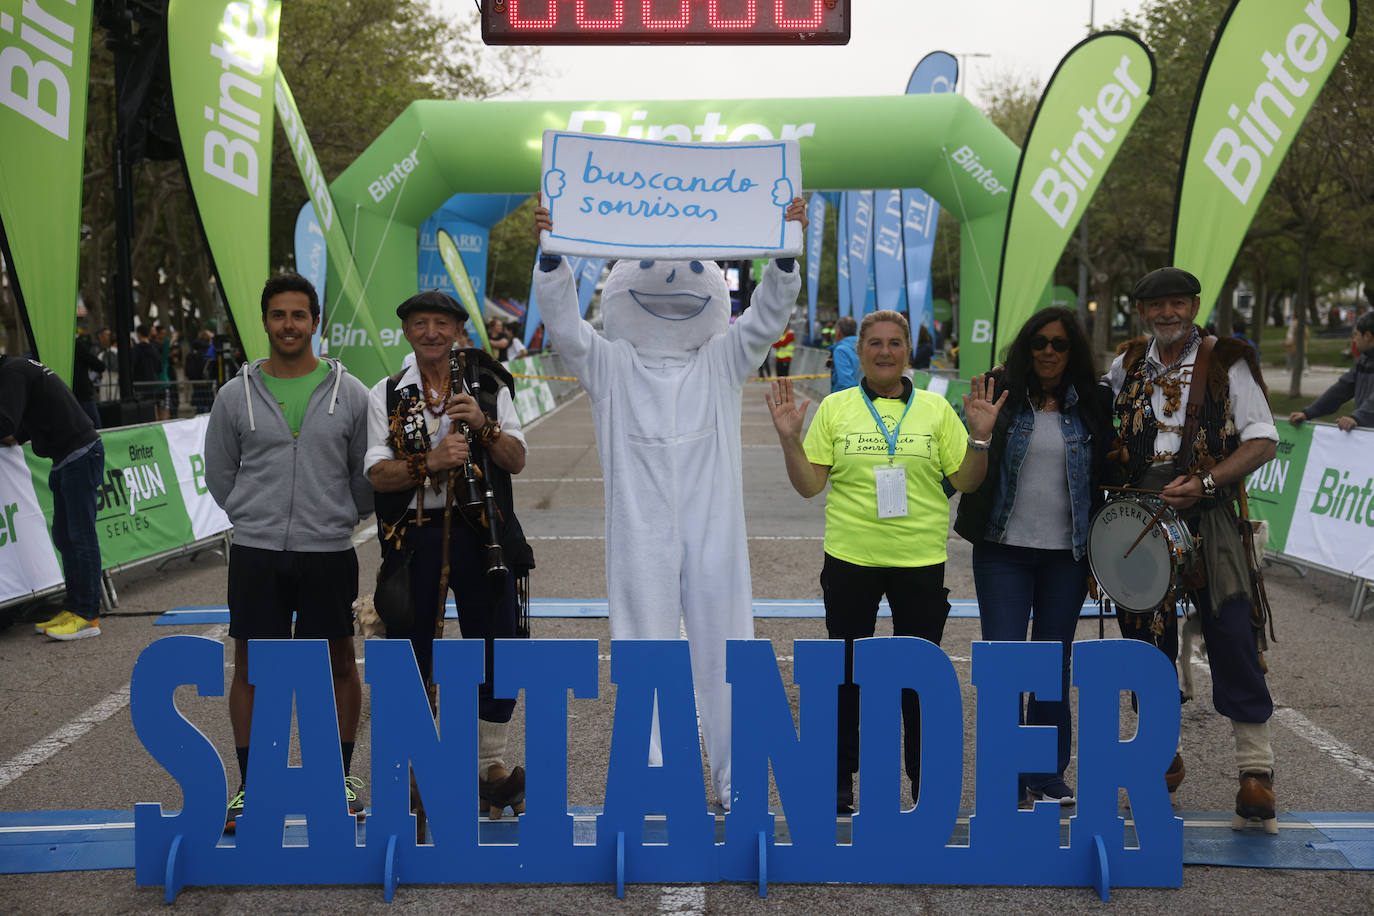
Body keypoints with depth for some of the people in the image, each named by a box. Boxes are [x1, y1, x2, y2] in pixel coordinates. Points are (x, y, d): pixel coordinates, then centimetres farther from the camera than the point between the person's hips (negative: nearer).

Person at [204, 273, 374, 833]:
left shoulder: (348, 392, 1)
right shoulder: (237, 394, 2)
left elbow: (366, 473, 9)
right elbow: (219, 473, 12)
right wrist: (256, 519, 11)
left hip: (329, 553, 0)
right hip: (255, 554, 1)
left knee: (339, 664, 8)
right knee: (251, 668, 6)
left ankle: (341, 778, 24)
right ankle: (249, 787, 19)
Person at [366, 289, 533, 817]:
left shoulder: (489, 388, 8)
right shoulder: (386, 395, 6)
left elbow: (516, 460, 0)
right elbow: (377, 475, -3)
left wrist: (483, 425, -17)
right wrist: (430, 462, -20)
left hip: (479, 534, 0)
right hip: (413, 538, 0)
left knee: (499, 651, 1)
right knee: (411, 656, 4)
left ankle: (490, 766, 17)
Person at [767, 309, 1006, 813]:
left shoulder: (936, 408, 5)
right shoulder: (835, 408, 3)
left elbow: (967, 482, 4)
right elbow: (809, 484, 1)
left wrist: (980, 435, -10)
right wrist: (789, 437, -12)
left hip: (920, 561, 0)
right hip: (850, 558, 0)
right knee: (846, 671, 9)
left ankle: (926, 781, 20)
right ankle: (839, 781, 22)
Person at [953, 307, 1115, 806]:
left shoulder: (1092, 406, 5)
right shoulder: (1000, 394, 0)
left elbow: (1106, 475, 13)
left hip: (1066, 554, 2)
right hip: (1004, 550, -2)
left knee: (1054, 662, 10)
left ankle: (1048, 772, 22)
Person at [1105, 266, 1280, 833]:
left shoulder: (1227, 362, -1)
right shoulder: (1126, 365, 9)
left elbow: (1263, 442, -5)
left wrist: (1204, 483, -17)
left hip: (1210, 522, -3)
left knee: (1232, 637, -9)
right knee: (1148, 639, 10)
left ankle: (1255, 770, 0)